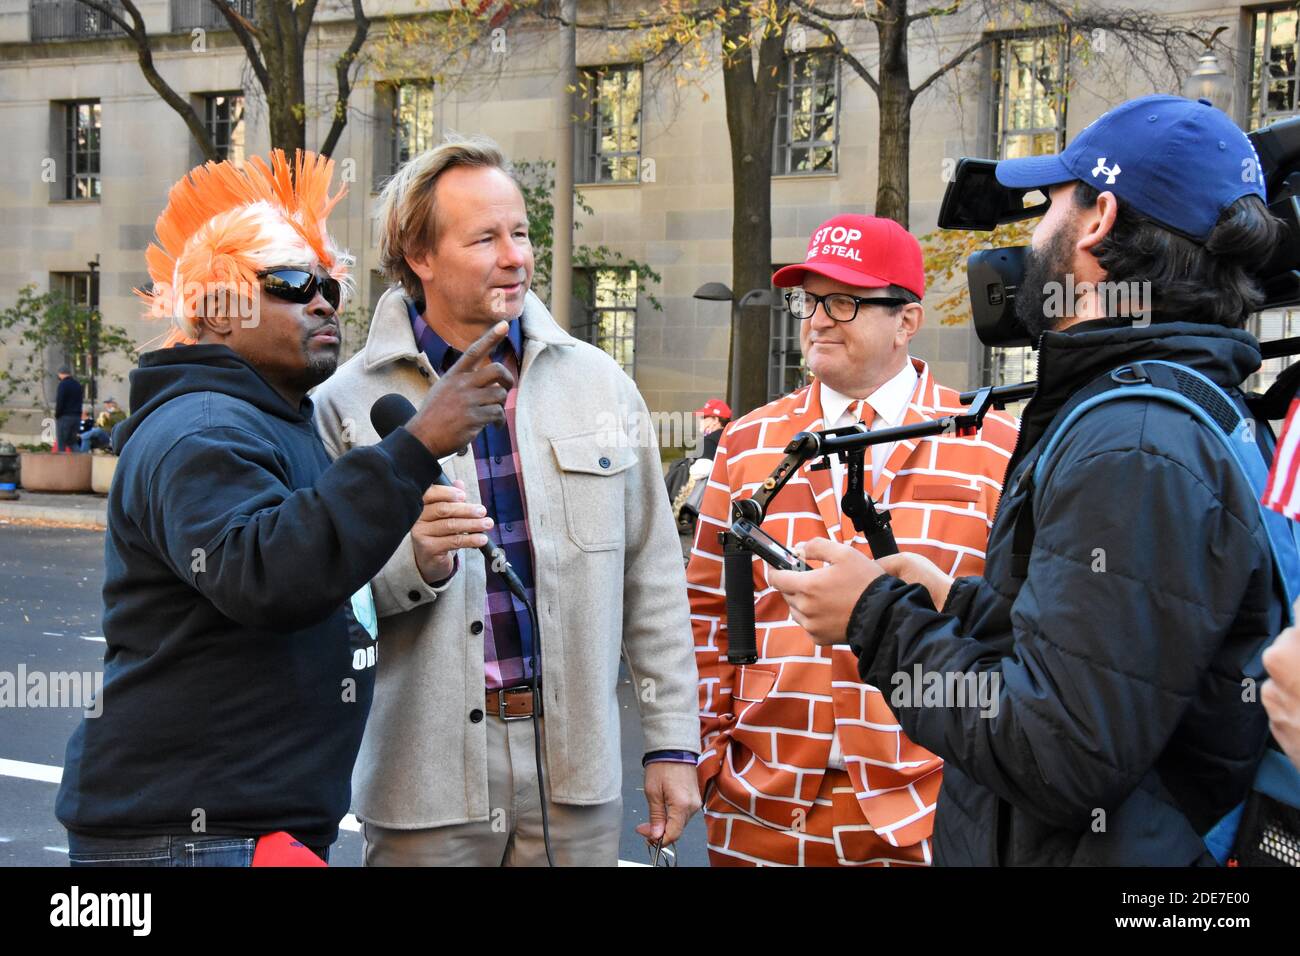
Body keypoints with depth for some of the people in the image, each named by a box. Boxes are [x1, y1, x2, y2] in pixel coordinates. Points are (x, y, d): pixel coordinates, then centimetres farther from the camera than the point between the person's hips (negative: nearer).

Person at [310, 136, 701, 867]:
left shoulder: (602, 384, 6)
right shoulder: (350, 403, -3)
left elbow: (652, 581, 7)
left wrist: (672, 743, 5)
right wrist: (418, 562, -21)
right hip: (426, 783, -2)